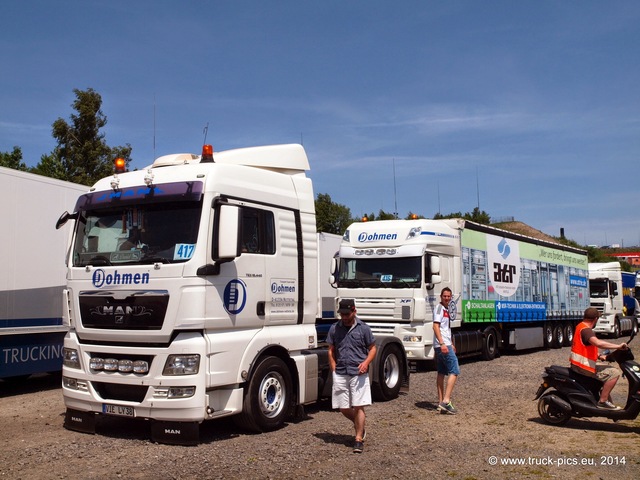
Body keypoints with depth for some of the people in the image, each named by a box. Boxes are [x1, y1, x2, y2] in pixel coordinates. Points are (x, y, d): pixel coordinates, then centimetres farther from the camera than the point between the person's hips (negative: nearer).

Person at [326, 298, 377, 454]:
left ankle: (359, 439, 6)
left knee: (358, 406, -4)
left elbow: (372, 349, 5)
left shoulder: (363, 328, -1)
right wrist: (334, 371, 3)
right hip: (340, 374, 3)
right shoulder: (334, 328, 6)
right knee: (343, 408, 8)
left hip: (359, 373, -3)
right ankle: (359, 425, 35)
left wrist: (366, 362, -13)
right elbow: (331, 351, 13)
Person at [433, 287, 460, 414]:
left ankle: (441, 403, 14)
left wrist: (451, 344, 29)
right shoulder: (439, 308, -10)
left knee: (441, 373, 10)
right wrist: (442, 344, -28)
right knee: (454, 371, -12)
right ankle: (446, 401, -17)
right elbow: (436, 326, -20)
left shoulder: (445, 309, 19)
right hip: (442, 345, -10)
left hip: (445, 345, 10)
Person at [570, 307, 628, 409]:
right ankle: (603, 401, -11)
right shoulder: (586, 330, -18)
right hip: (583, 366, -11)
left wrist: (598, 356, 14)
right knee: (614, 373, -14)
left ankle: (609, 401, 30)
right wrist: (618, 346, -31)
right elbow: (598, 343, -37)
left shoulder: (580, 326, 14)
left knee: (607, 369, 28)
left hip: (577, 364, 11)